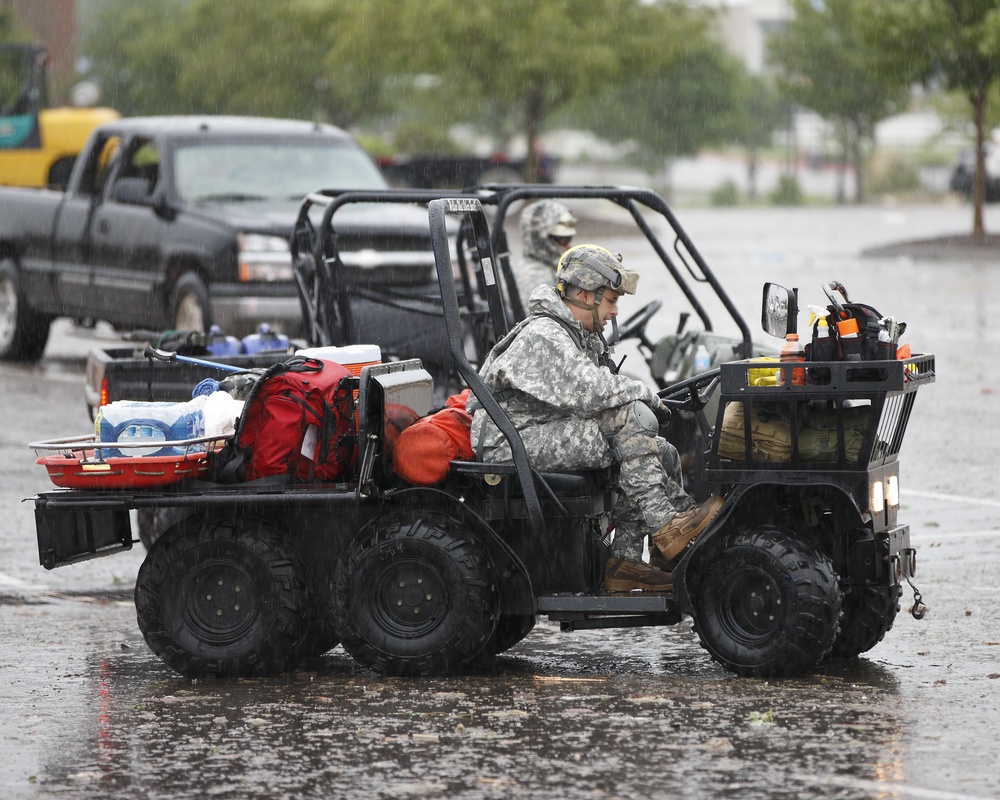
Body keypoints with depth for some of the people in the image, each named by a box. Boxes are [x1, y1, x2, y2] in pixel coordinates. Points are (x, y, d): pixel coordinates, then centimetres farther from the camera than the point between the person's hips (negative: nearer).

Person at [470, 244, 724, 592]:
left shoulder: (581, 336, 18)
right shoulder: (543, 336, -17)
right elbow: (588, 392, -28)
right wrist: (643, 393, -14)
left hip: (547, 437, 11)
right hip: (513, 443, -11)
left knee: (661, 454, 1)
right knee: (632, 417, -25)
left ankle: (624, 560, -3)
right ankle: (664, 526, -23)